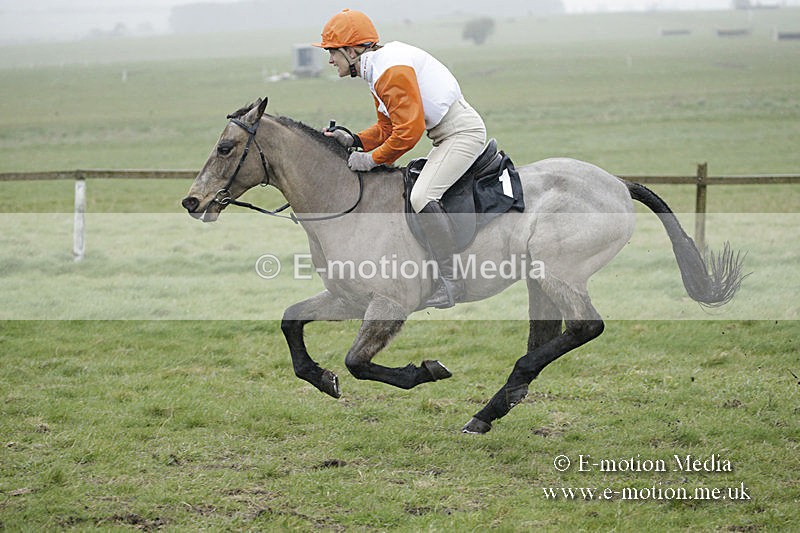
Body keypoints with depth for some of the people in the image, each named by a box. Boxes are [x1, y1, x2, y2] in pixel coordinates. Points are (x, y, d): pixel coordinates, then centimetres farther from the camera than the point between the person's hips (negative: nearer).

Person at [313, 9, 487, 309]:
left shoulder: (391, 70, -20)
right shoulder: (377, 69, 13)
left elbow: (409, 130, -24)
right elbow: (388, 126, 17)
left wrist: (372, 159, -15)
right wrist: (354, 141, 2)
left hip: (463, 132, -12)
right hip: (445, 136, 12)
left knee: (421, 196, -24)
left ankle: (449, 282, -20)